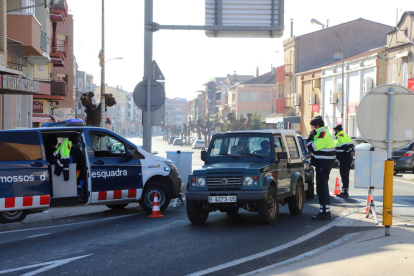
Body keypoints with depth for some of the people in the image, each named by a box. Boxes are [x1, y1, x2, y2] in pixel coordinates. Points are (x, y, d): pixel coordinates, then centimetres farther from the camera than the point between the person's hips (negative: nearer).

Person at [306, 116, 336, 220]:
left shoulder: (323, 135, -17)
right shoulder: (325, 134, 17)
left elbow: (312, 148, -20)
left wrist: (311, 136, -10)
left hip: (323, 164, -11)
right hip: (324, 164, 11)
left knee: (322, 188, -9)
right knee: (323, 188, 15)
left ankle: (324, 212, -9)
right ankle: (325, 211, 21)